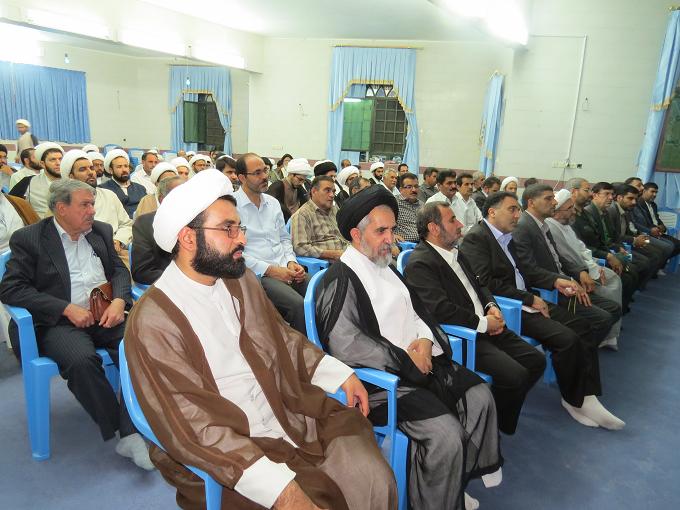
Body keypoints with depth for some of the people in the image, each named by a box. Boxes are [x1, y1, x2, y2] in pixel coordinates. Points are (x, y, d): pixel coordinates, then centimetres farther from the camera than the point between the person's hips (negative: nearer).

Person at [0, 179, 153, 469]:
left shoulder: (101, 231, 16)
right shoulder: (28, 238, 3)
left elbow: (119, 270, 15)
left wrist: (119, 301, -7)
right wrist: (67, 309, -15)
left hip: (107, 314, 3)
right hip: (61, 322, -3)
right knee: (81, 359, -35)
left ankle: (132, 432, -19)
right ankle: (119, 430, -17)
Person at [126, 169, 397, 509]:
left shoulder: (241, 280, 5)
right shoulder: (154, 322, -16)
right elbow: (194, 428, -21)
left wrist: (341, 374, 3)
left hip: (292, 417, 6)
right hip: (229, 456, -5)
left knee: (375, 479, -9)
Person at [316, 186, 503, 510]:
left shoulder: (386, 268, 15)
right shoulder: (340, 279, -14)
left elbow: (416, 311, 19)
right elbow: (347, 346, -22)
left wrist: (426, 339, -3)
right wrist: (406, 361, -17)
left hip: (419, 362, 9)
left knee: (480, 396, 5)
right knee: (447, 434, -22)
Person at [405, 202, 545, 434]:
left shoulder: (454, 252, 15)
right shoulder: (419, 264, -16)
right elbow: (441, 310, -24)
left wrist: (492, 307, 3)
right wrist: (483, 323, -15)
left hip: (486, 327, 10)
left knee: (536, 361, 4)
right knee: (515, 375, -21)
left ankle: (502, 418, 20)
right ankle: (493, 426, 7)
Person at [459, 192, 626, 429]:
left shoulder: (507, 237, 16)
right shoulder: (476, 238, -11)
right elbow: (486, 283, -19)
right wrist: (529, 299, -16)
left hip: (524, 301, 9)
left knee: (581, 327, -2)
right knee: (567, 339, -19)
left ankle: (587, 397, 1)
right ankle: (573, 400, 3)